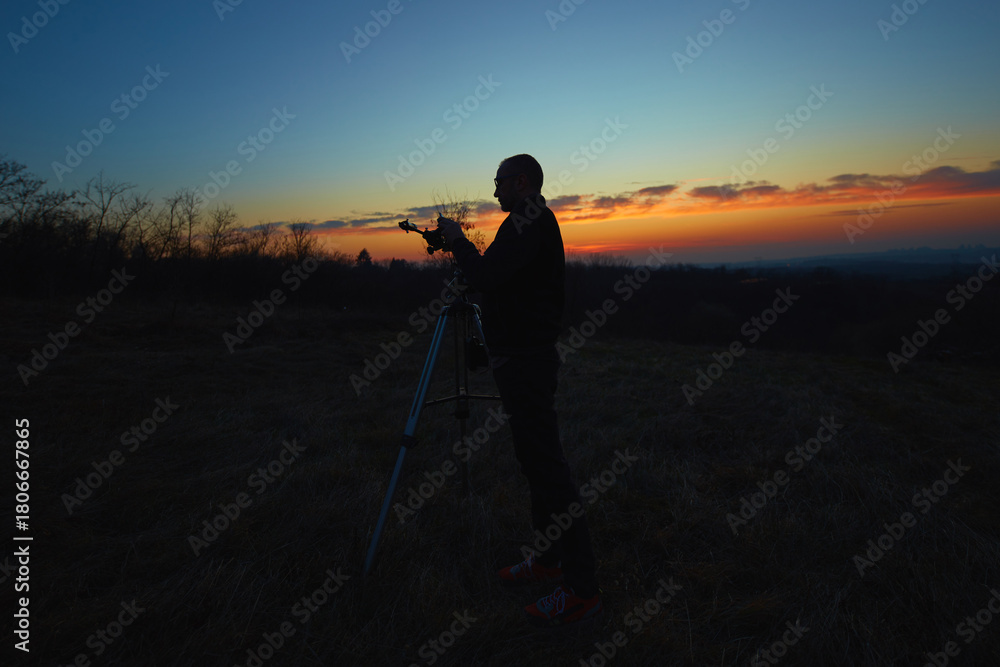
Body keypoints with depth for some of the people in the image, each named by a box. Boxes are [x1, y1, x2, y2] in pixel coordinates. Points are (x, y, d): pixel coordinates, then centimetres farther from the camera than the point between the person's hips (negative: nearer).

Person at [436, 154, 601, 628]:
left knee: (547, 468, -7)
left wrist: (457, 240, -6)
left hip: (525, 361, -11)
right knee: (536, 462, 15)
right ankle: (550, 559, 29)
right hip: (524, 358, 11)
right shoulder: (536, 222, 20)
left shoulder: (529, 221, -12)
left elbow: (484, 276, -21)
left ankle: (581, 588, 2)